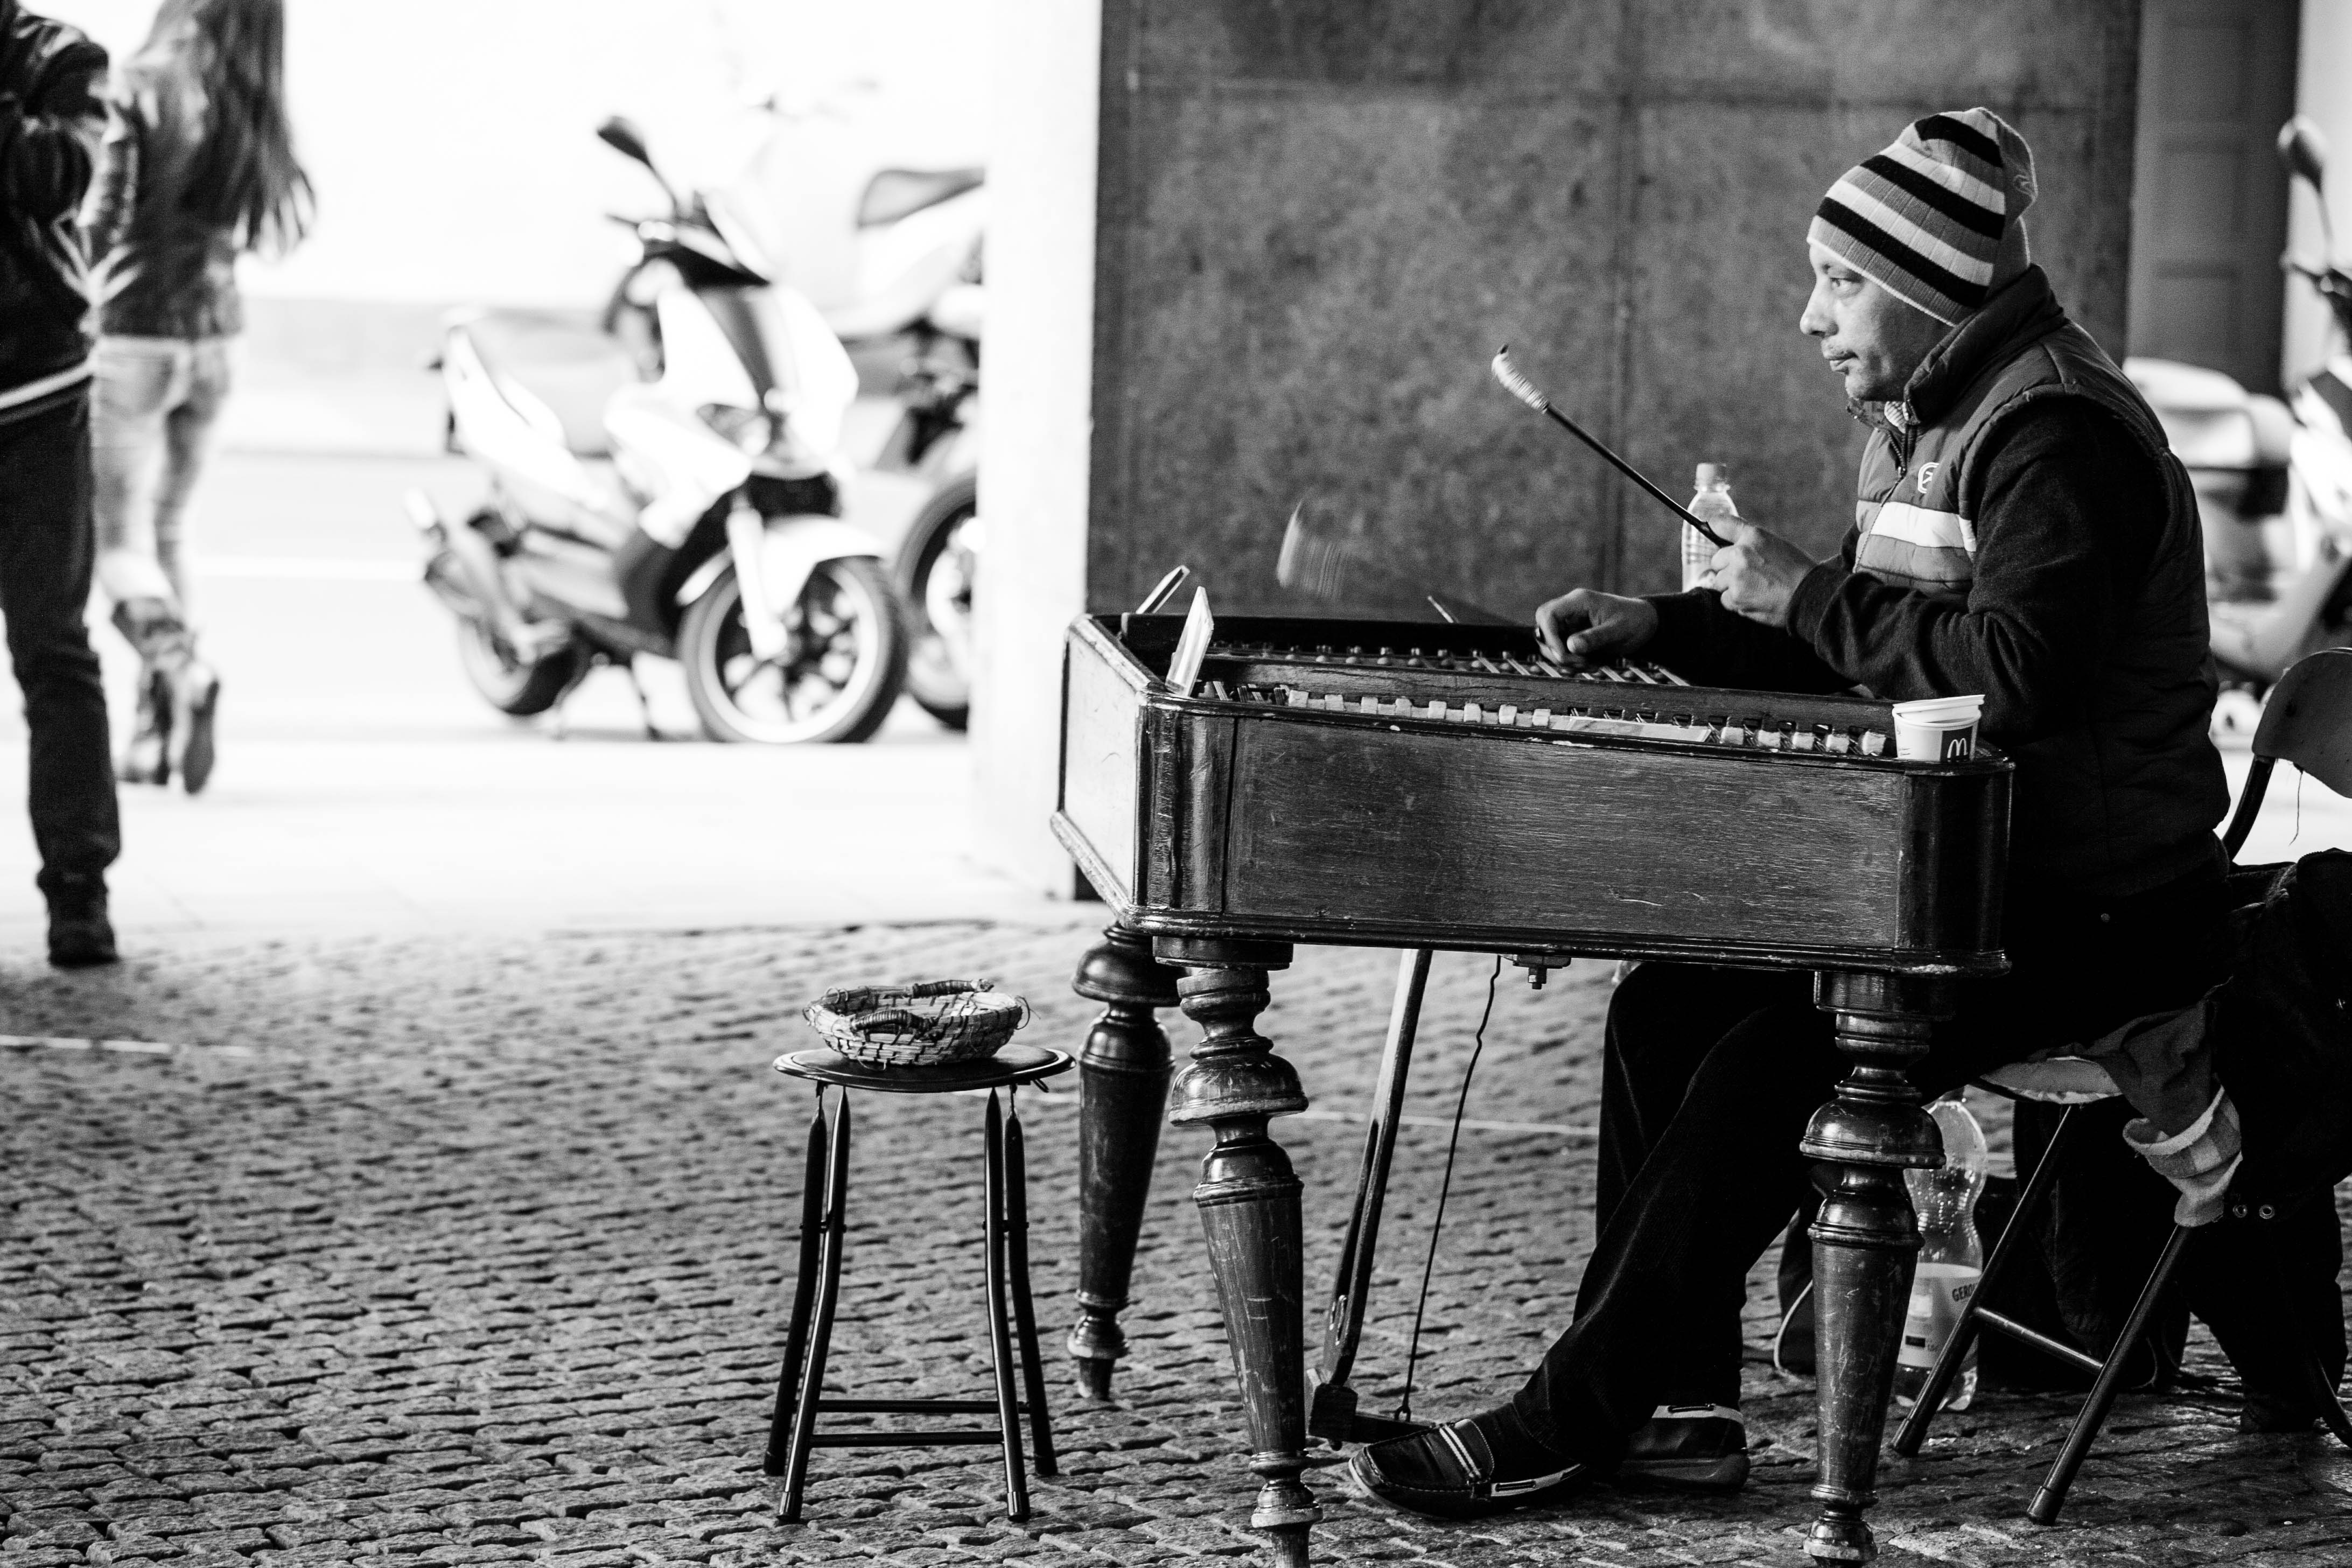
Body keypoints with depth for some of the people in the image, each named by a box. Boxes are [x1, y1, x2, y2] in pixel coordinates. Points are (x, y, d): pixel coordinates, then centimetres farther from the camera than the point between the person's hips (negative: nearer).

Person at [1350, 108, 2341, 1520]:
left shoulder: (2055, 436, -18)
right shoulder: (1929, 425, 14)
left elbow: (2015, 673, -31)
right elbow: (1862, 652, 22)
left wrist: (1809, 594, -21)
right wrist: (1663, 627, 9)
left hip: (2094, 911, -10)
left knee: (1771, 1066, -22)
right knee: (1669, 1008, -1)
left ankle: (1572, 1424, -16)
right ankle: (1677, 1401, -2)